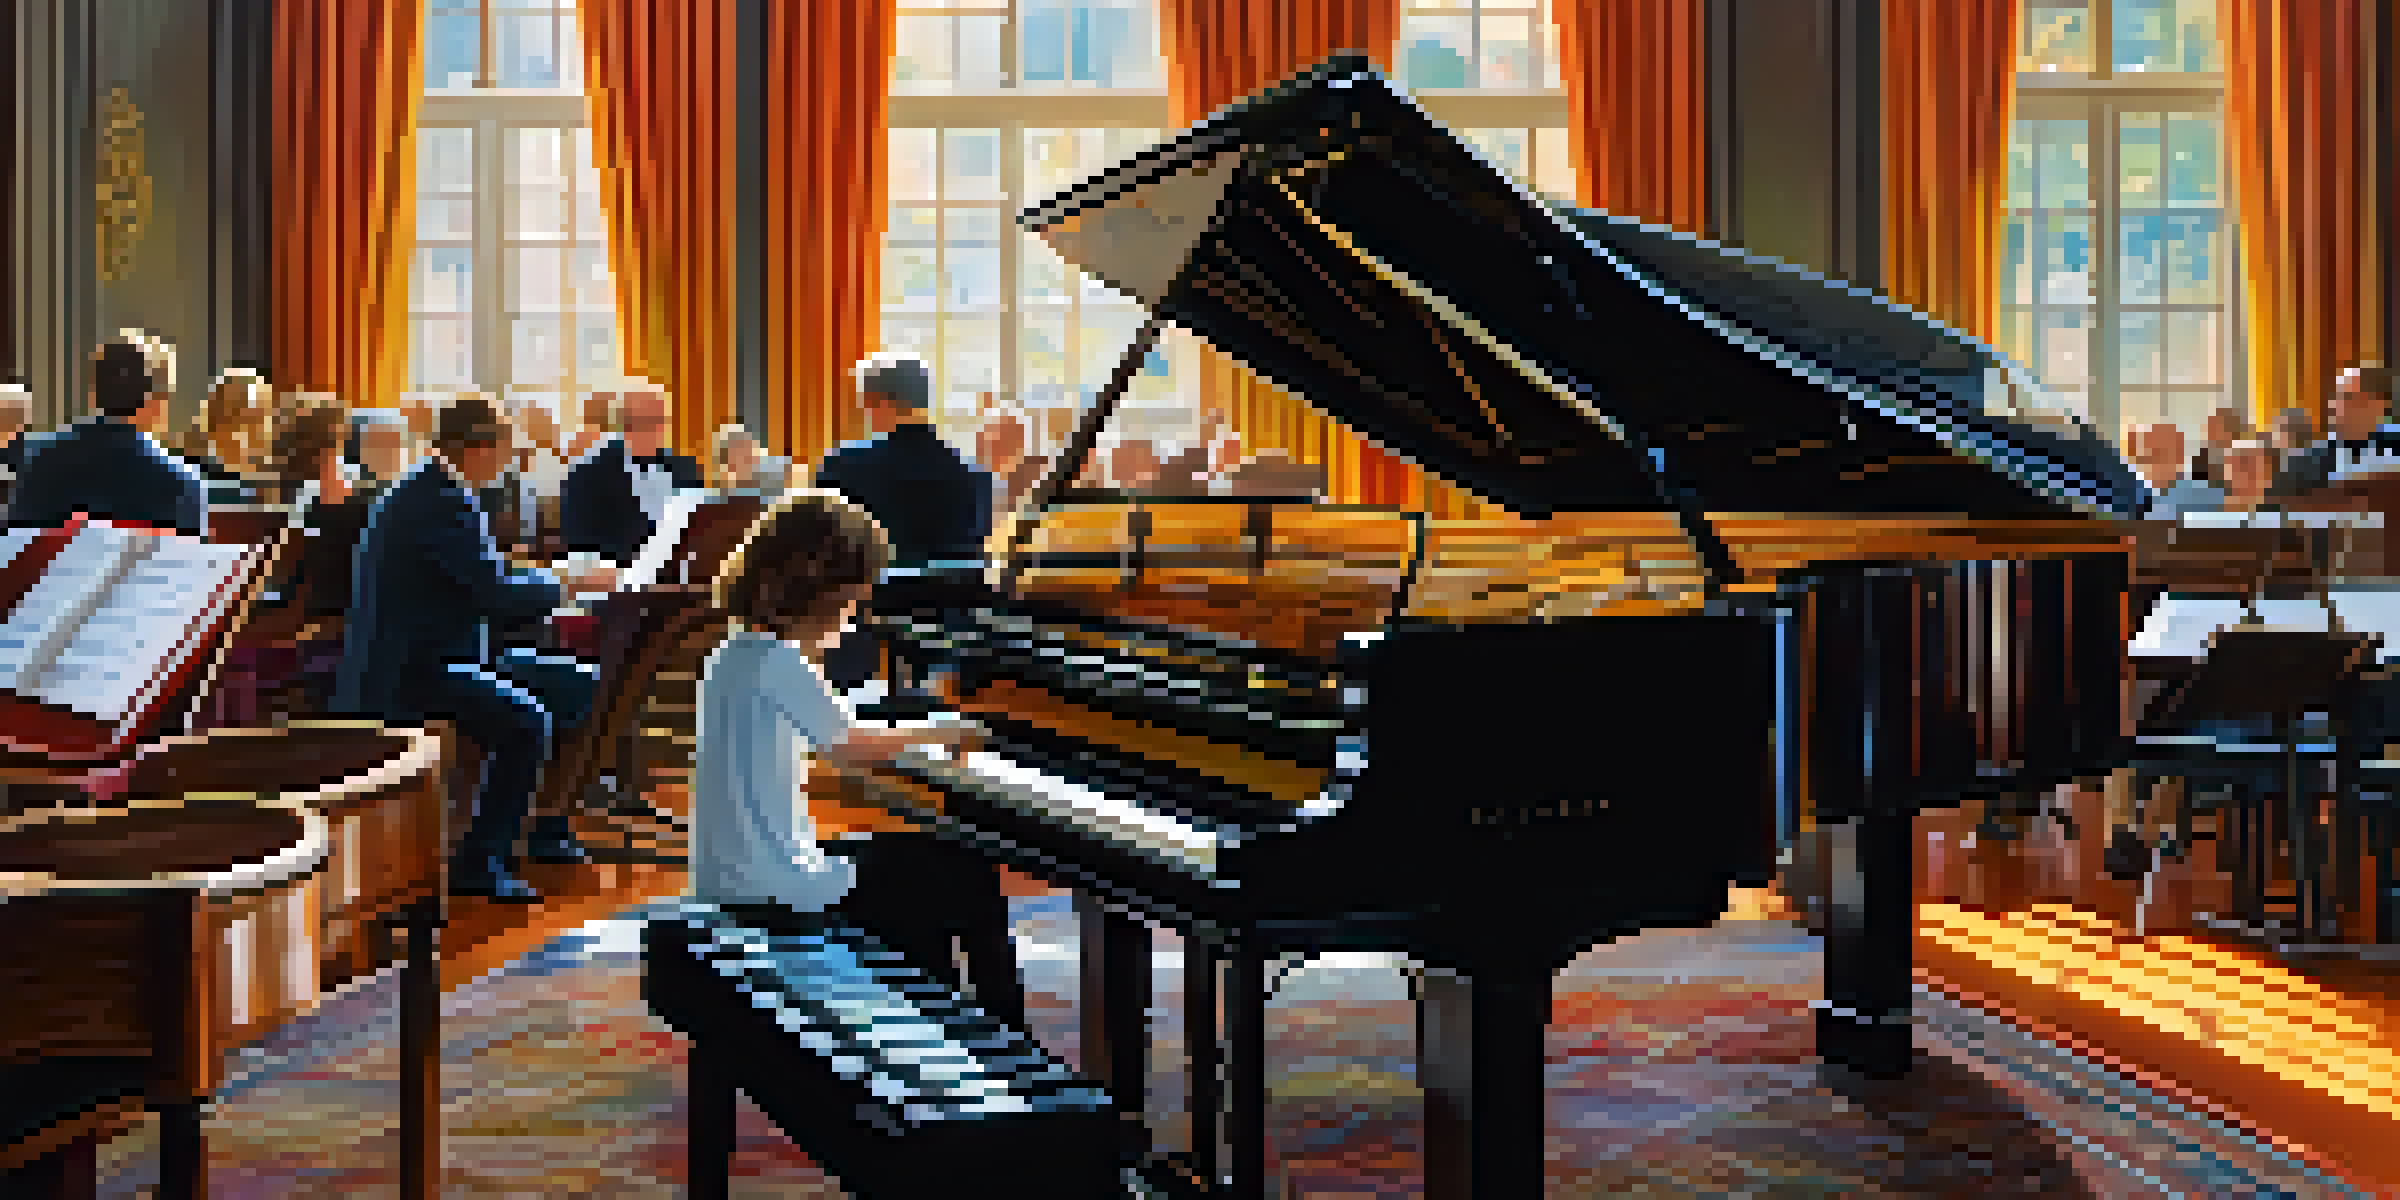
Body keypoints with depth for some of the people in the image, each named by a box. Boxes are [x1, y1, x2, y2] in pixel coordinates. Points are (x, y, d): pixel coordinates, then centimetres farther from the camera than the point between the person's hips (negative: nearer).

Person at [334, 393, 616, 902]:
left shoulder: (437, 490, 14)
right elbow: (495, 597, -24)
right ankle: (478, 863, -20)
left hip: (446, 657, 11)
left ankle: (546, 827, 21)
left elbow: (480, 579, 17)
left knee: (572, 685, 13)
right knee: (526, 720, -30)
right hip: (408, 672, -11)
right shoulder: (438, 502, -19)